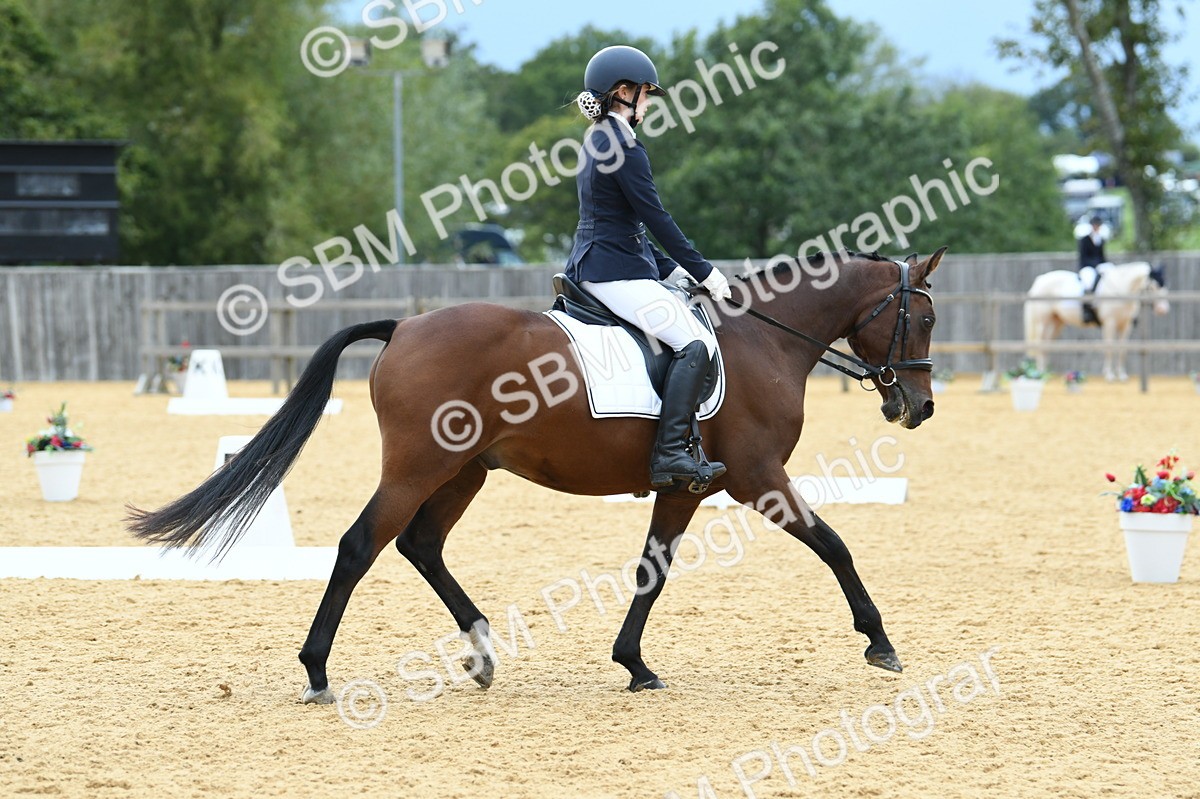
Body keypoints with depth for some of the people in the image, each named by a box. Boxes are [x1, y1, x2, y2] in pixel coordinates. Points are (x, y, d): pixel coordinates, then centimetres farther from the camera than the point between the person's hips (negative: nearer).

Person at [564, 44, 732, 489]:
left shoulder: (598, 142, 18)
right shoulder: (623, 146, -13)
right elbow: (655, 217, -15)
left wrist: (671, 269, 19)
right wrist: (704, 272, -8)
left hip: (591, 267, 11)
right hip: (616, 272, -11)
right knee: (695, 343, -18)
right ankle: (669, 454, -28)